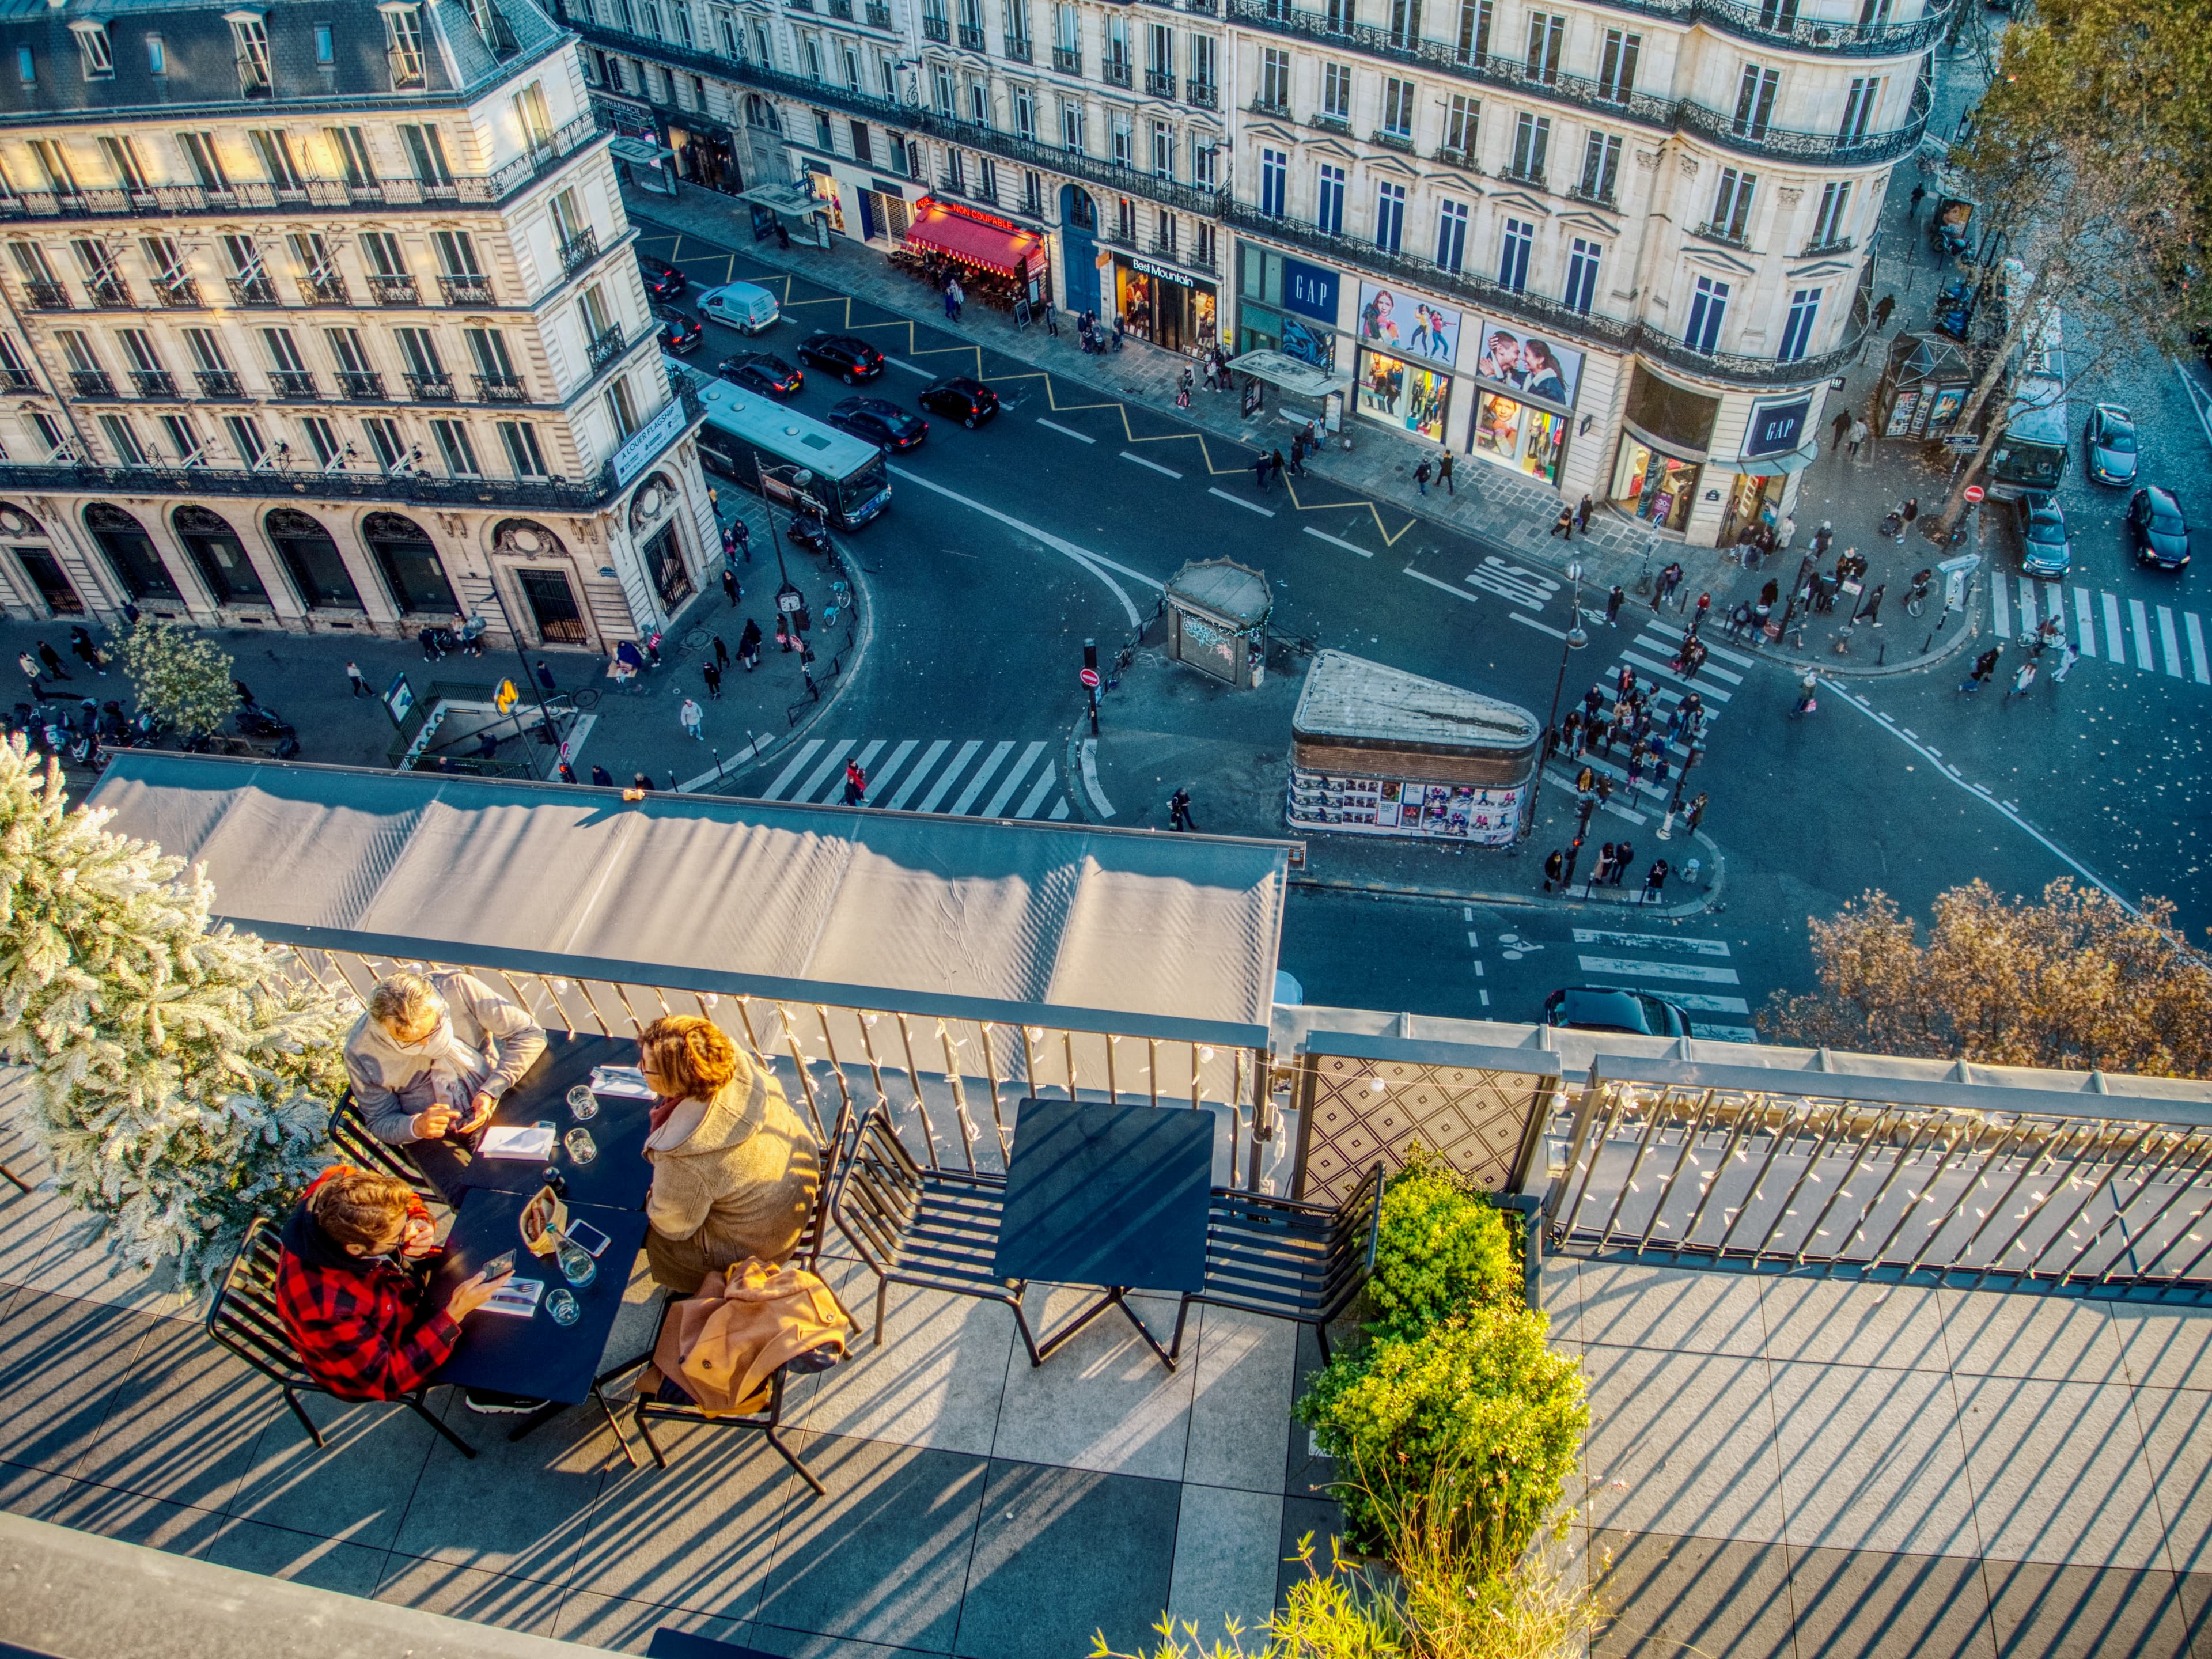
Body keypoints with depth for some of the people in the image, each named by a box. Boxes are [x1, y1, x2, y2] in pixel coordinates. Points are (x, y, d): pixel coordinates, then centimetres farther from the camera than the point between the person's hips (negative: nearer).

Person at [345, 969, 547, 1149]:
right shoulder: (361, 1052, -19)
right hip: (434, 1138, -1)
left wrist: (490, 1092, -25)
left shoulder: (460, 990, -21)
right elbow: (380, 1122, -5)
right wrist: (416, 1127, -27)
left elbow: (528, 1034, -15)